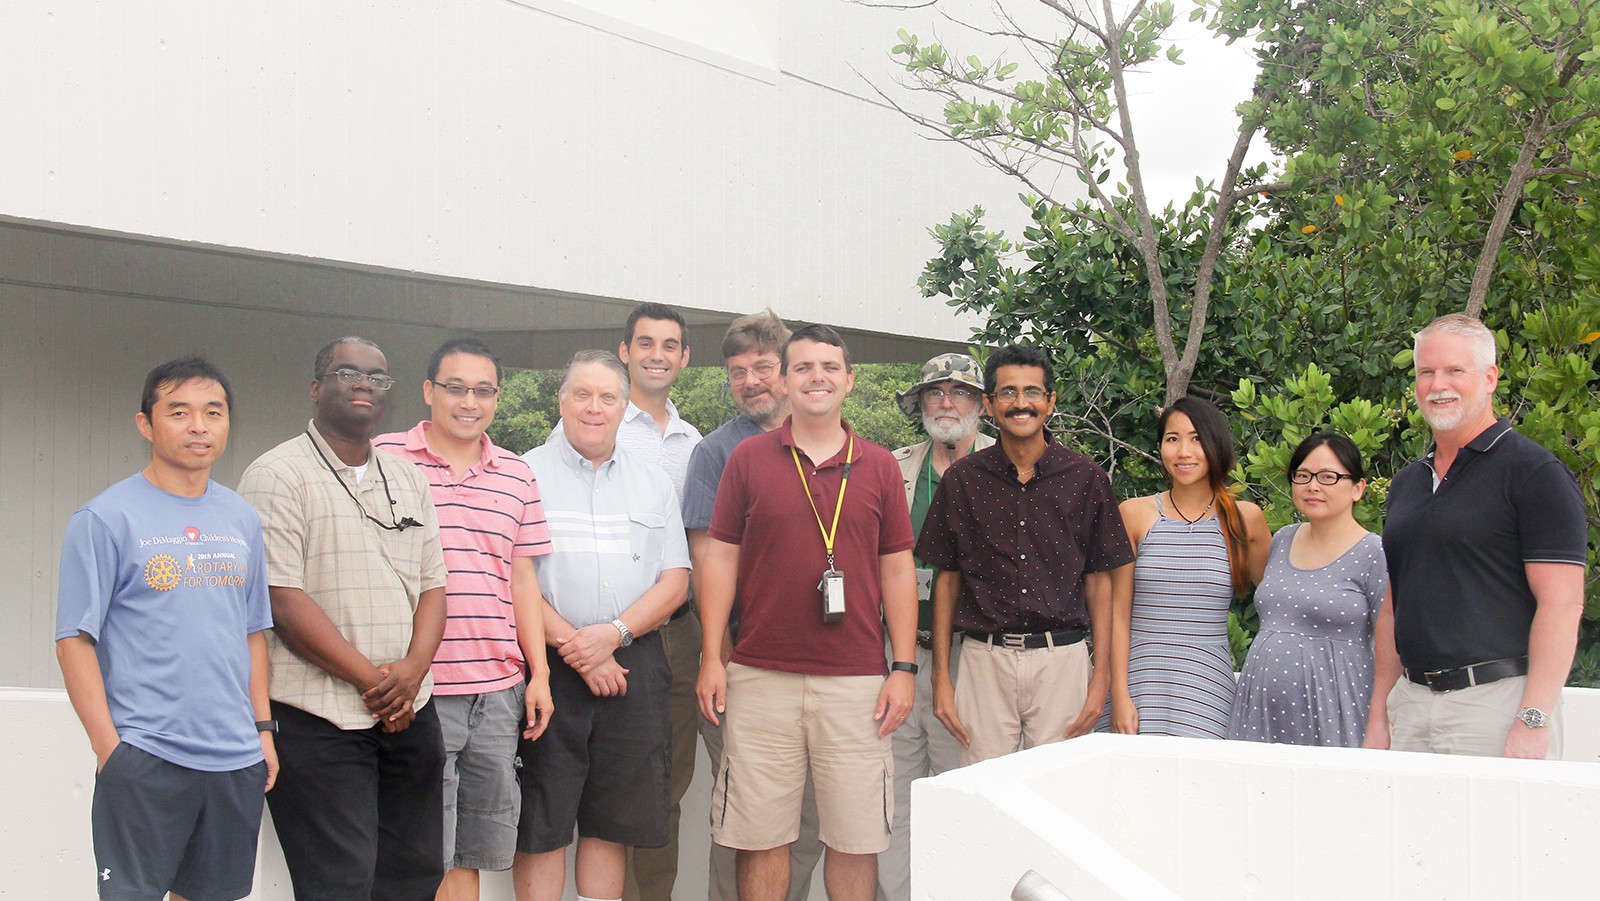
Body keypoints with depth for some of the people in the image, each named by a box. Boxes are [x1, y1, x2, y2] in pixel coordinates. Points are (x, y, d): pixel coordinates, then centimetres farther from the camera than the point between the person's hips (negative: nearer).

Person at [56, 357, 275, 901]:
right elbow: (75, 639, -8)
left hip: (237, 757, 5)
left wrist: (262, 727, 11)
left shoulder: (242, 520, 10)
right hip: (143, 758, -5)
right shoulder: (106, 518, -6)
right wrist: (108, 747, -12)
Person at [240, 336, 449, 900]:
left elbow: (433, 588, 12)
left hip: (410, 713, 6)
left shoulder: (407, 480, 15)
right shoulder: (278, 476, -5)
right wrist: (371, 679, -13)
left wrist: (411, 672, -7)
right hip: (319, 721, -6)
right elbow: (283, 601, -13)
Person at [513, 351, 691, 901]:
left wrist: (614, 634, -9)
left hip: (633, 667, 3)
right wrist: (573, 648, -12)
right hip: (547, 668, -3)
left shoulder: (654, 485, 15)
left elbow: (675, 581, 7)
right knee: (540, 824, -1)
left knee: (613, 822, 7)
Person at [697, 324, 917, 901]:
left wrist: (903, 668, 2)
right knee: (760, 836, 5)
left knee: (856, 838, 4)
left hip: (857, 681, 1)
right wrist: (711, 658, -1)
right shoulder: (749, 458, 5)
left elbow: (898, 570, 9)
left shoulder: (879, 466, 8)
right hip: (761, 678, 0)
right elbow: (720, 558, 5)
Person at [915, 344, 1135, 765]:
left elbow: (1100, 579, 6)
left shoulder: (1086, 478, 4)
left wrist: (1102, 673, 0)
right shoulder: (962, 480, 5)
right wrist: (940, 675, 4)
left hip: (1062, 660, 0)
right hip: (984, 661, 1)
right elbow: (947, 577, 8)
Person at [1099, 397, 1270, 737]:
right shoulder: (1135, 514, 4)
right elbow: (1118, 611, 2)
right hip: (1140, 680, 0)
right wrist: (1119, 695, -5)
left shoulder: (1245, 518, 6)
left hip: (1207, 686, 1)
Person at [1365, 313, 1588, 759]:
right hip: (1411, 702, 6)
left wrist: (1533, 722, -19)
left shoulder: (1534, 473, -6)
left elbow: (1563, 604, -13)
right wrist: (1378, 713, 13)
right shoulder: (1406, 482, 15)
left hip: (1496, 704, -6)